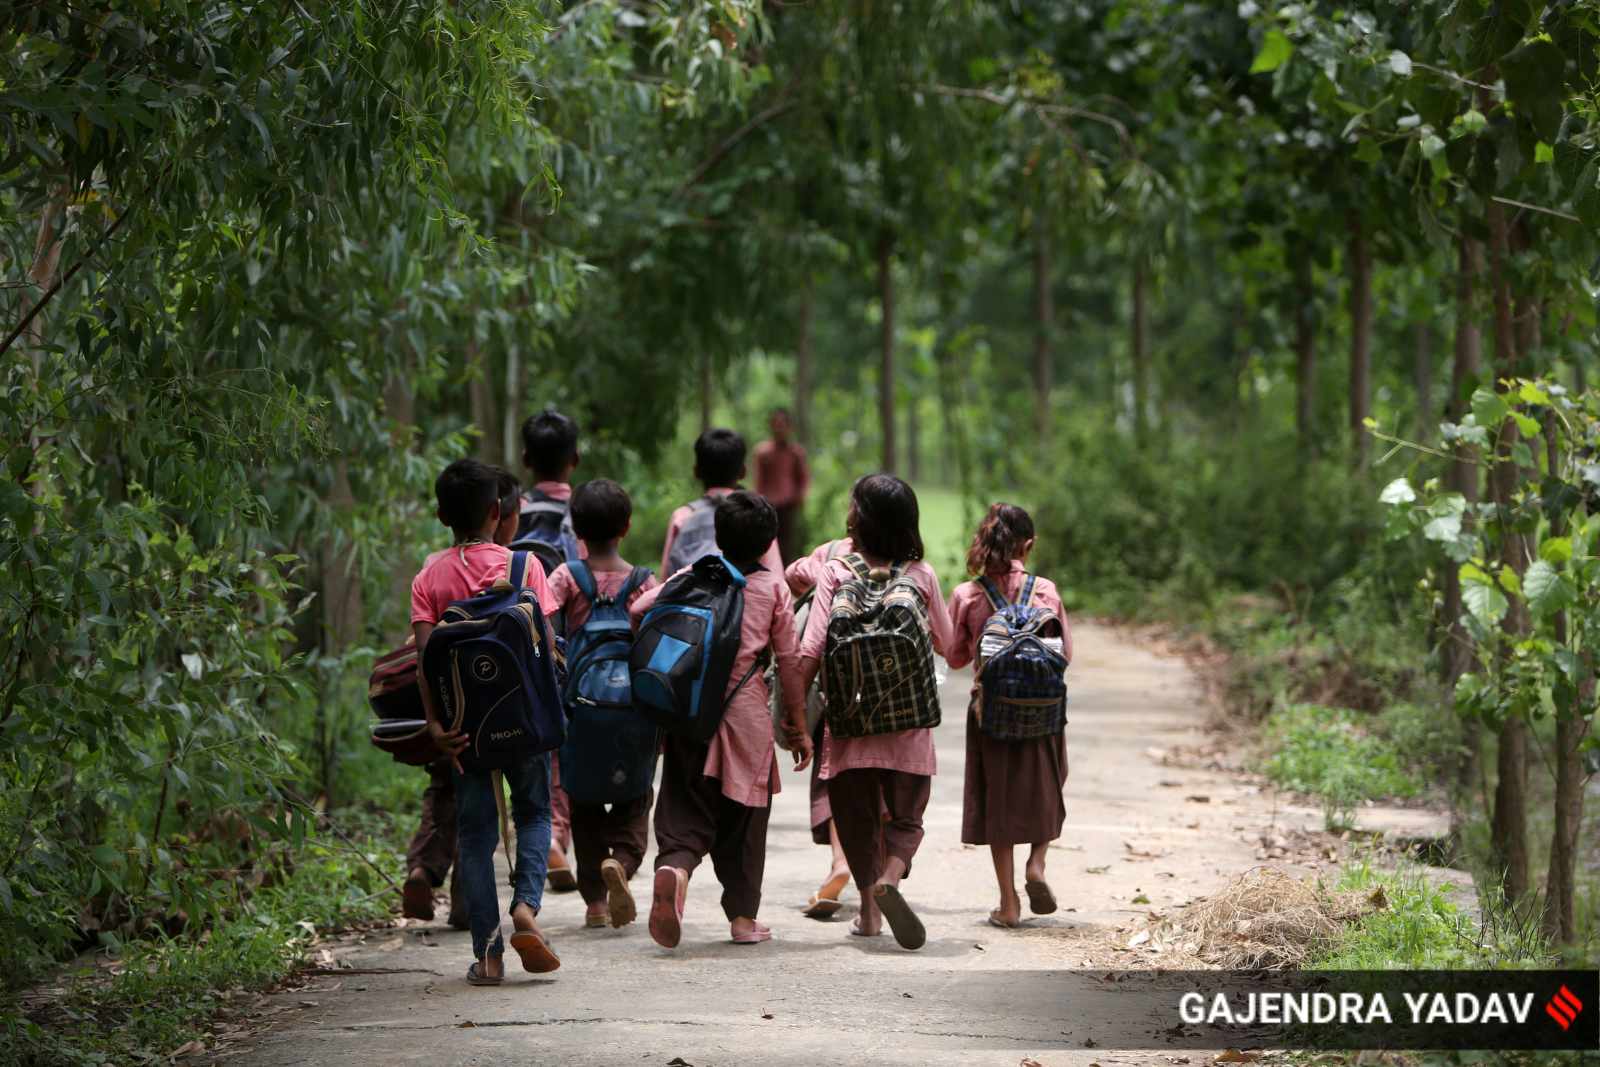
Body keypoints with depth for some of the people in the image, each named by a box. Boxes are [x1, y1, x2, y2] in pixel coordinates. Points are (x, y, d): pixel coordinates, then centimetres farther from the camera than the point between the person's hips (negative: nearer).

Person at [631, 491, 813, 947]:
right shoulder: (774, 588, 2)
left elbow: (639, 609, -5)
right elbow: (789, 659, 3)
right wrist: (798, 725, 9)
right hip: (746, 712, -1)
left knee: (687, 806, 4)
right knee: (744, 815, 10)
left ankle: (674, 866, -27)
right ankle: (743, 916, 13)